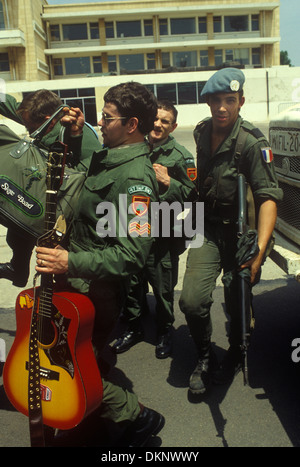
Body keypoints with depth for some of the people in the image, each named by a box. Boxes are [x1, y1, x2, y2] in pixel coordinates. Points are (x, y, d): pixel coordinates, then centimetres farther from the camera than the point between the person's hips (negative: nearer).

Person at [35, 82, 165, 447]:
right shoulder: (108, 156, 6)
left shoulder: (136, 178, -24)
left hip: (97, 287, -9)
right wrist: (75, 137, 11)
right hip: (74, 276, 9)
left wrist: (72, 263, -36)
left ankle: (140, 417, 19)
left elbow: (131, 255, -31)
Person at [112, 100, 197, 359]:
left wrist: (168, 182, -21)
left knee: (163, 288, 7)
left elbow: (190, 196, -8)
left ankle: (165, 332, 30)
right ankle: (134, 328, 35)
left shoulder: (180, 156, -6)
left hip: (162, 234, -4)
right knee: (132, 284, 15)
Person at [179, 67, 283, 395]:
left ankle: (234, 359, 39)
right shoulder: (202, 132, 2)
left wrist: (259, 250, -34)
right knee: (192, 300, -12)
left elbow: (268, 197, -25)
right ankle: (205, 357, 17)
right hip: (209, 229, 4)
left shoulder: (252, 142, -17)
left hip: (240, 233, -4)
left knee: (237, 305, 7)